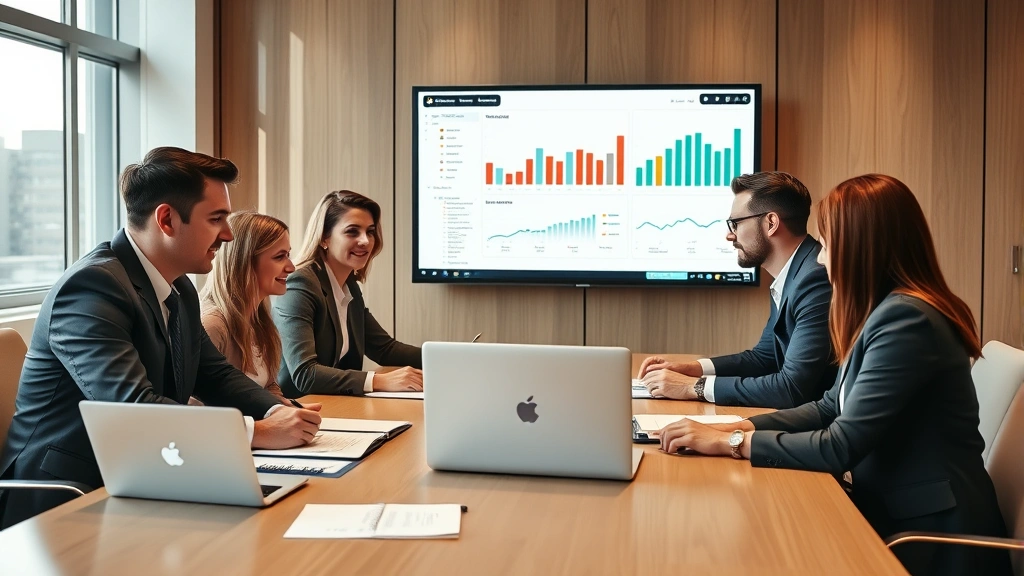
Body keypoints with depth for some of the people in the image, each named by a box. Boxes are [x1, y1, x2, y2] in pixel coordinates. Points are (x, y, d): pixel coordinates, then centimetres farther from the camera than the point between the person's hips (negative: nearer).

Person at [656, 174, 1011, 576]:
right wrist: (740, 426, -2)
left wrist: (729, 443, -17)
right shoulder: (887, 310, 8)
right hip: (894, 515, 8)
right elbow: (832, 408, 10)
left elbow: (841, 446, -24)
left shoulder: (906, 319, -23)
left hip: (931, 536, -8)